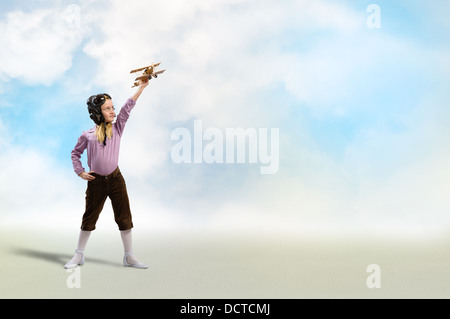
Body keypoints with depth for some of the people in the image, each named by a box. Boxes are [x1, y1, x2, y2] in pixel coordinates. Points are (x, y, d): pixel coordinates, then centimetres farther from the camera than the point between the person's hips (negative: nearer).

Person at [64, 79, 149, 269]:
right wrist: (80, 172, 2)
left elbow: (127, 108, -10)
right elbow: (75, 153, 12)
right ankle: (79, 255, 23)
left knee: (124, 217, 2)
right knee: (89, 218, 8)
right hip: (95, 182, -1)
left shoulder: (117, 128, 1)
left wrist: (141, 88, -19)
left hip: (115, 179, 1)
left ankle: (129, 257, 12)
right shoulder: (88, 135, -2)